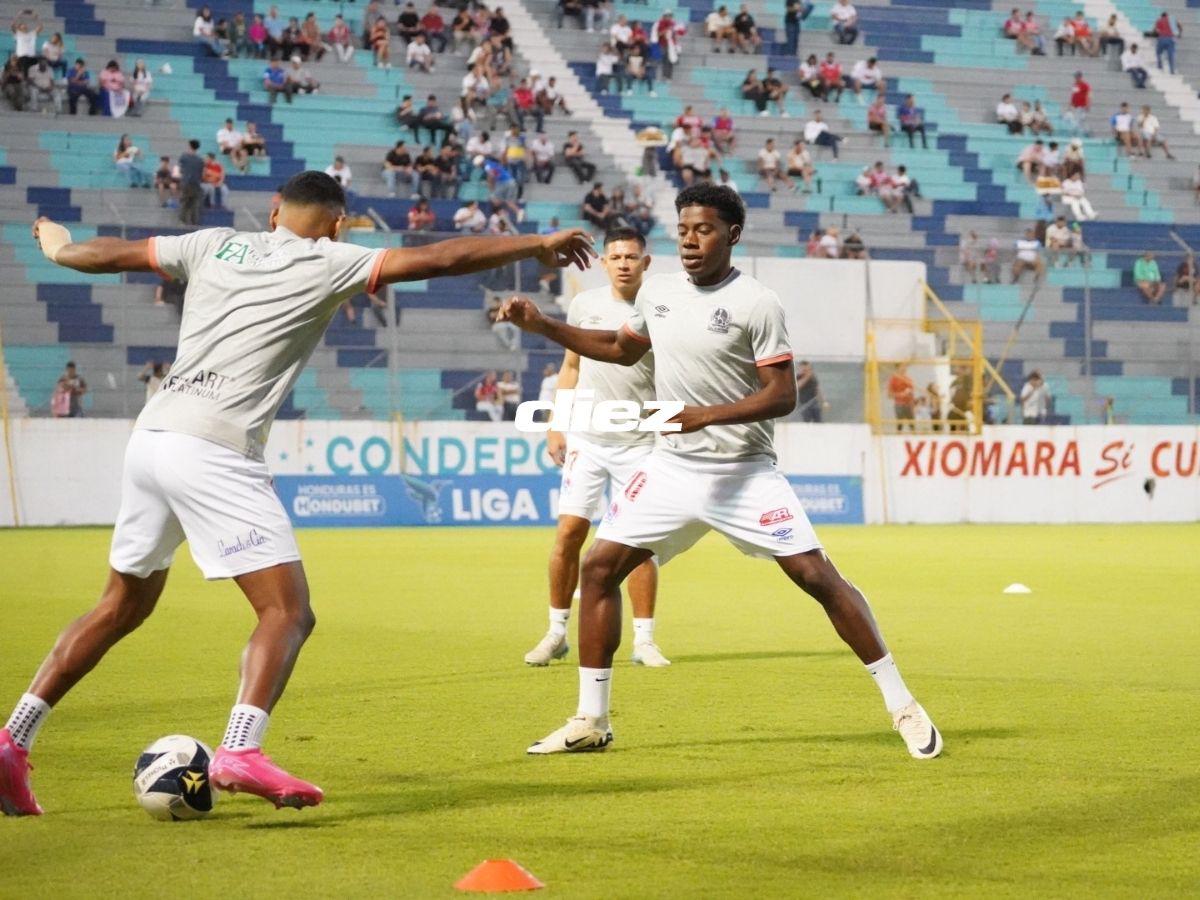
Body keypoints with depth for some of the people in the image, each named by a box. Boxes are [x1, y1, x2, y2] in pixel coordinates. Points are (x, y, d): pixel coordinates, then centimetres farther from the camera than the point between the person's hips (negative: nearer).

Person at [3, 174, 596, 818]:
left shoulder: (215, 245, 18)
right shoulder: (326, 261, 3)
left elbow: (107, 253, 29)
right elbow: (439, 259, -1)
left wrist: (58, 247, 50)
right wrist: (537, 246, 9)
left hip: (149, 437, 7)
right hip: (213, 450, -7)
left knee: (123, 607, 20)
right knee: (288, 613, -6)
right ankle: (240, 752, -27)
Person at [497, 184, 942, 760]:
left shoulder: (756, 304, -12)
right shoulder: (657, 292, 6)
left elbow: (782, 396, -15)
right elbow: (623, 348, 25)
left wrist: (705, 415, -26)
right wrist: (543, 326, 17)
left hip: (744, 471, -6)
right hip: (672, 467, 6)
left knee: (817, 577, -12)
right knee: (599, 566, -1)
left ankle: (902, 707, -1)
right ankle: (591, 721, 9)